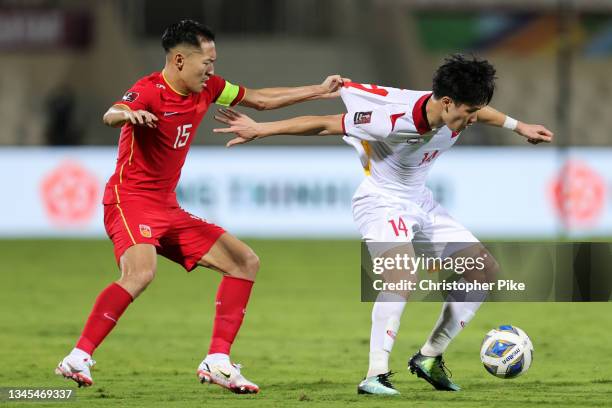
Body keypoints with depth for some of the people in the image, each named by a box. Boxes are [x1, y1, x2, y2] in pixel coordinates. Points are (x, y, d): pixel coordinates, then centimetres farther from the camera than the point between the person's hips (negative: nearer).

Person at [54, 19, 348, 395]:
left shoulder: (206, 88, 7)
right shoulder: (150, 92, -17)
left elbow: (260, 99, 20)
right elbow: (111, 115, -38)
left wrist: (320, 91, 21)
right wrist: (128, 114, -63)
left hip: (168, 208, 9)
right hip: (130, 199, -9)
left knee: (245, 261, 6)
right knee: (141, 272, -35)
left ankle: (217, 362, 4)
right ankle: (79, 357, -29)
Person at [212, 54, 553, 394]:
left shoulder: (456, 111, -13)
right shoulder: (393, 121, -33)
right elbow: (324, 125, -25)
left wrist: (518, 126, 25)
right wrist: (259, 130, -21)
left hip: (420, 201, 8)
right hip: (381, 201, -8)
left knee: (486, 270, 7)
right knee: (403, 272, -35)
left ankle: (430, 357, 15)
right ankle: (376, 376, -34)